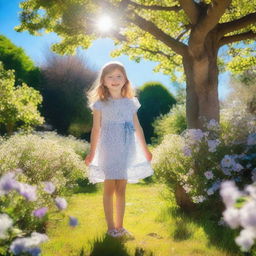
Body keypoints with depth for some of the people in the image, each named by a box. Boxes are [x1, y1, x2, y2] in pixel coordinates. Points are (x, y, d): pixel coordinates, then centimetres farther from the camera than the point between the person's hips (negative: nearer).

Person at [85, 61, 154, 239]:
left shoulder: (131, 102, 6)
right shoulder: (100, 104, -2)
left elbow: (137, 127, 11)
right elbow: (96, 130, -1)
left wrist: (145, 149, 14)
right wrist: (92, 153, -3)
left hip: (126, 151, 3)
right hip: (108, 151, -3)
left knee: (121, 190, 8)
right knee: (109, 189, 3)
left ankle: (120, 226, 17)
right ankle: (111, 227, 12)